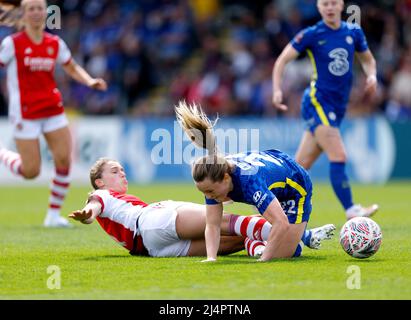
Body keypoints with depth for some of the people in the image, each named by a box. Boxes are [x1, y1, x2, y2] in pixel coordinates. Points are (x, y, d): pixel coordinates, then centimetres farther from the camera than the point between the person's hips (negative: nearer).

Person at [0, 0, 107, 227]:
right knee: (31, 172, -6)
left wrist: (90, 81, 1)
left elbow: (73, 68, 19)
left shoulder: (55, 44, 7)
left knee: (64, 161, -8)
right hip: (25, 113, -4)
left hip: (53, 110, 4)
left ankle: (54, 214, 7)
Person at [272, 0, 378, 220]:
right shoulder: (311, 35, -5)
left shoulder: (354, 32, 8)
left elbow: (367, 59, 23)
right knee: (338, 157, -19)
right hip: (317, 101, -5)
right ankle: (351, 211, -20)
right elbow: (282, 60, -1)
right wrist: (277, 90, -13)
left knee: (301, 165, 8)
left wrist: (371, 75, 1)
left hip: (338, 107, 5)